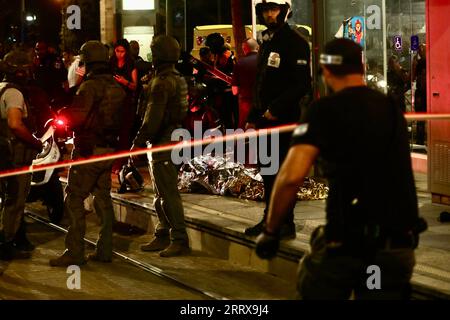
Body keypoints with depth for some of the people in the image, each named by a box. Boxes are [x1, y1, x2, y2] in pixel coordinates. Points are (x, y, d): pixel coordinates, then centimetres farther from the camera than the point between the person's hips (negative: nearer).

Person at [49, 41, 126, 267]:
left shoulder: (90, 86, -16)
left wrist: (60, 114, -2)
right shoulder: (116, 87, 9)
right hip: (109, 148, 8)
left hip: (88, 150, -8)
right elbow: (121, 119, 14)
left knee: (74, 199, -3)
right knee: (103, 198, 13)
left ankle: (75, 252, -5)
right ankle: (105, 250, 16)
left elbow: (76, 117, -21)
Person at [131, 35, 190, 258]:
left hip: (162, 143, -10)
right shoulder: (178, 79, 14)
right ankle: (163, 236, 22)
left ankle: (180, 240, -6)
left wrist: (138, 142, -16)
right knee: (160, 193, 16)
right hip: (174, 138, 10)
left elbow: (153, 118, -22)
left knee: (168, 194, -7)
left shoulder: (162, 82, -17)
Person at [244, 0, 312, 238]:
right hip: (265, 118, 8)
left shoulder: (296, 43, -9)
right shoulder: (266, 43, 18)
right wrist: (253, 117, 19)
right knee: (268, 171, 12)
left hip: (285, 118, -8)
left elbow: (303, 85, -16)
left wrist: (276, 108, -20)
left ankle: (286, 225, -2)